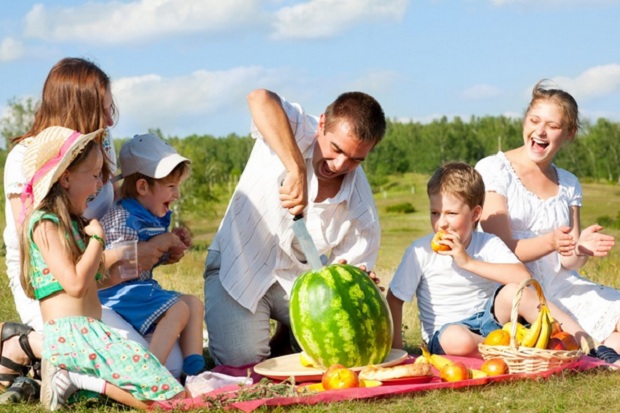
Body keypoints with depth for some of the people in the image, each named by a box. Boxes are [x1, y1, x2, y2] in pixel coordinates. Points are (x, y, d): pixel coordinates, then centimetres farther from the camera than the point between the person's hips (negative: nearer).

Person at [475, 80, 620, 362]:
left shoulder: (568, 185, 13)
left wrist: (582, 249, -16)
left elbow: (567, 262, 8)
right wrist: (550, 242, -28)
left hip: (560, 287, 5)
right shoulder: (493, 169, -3)